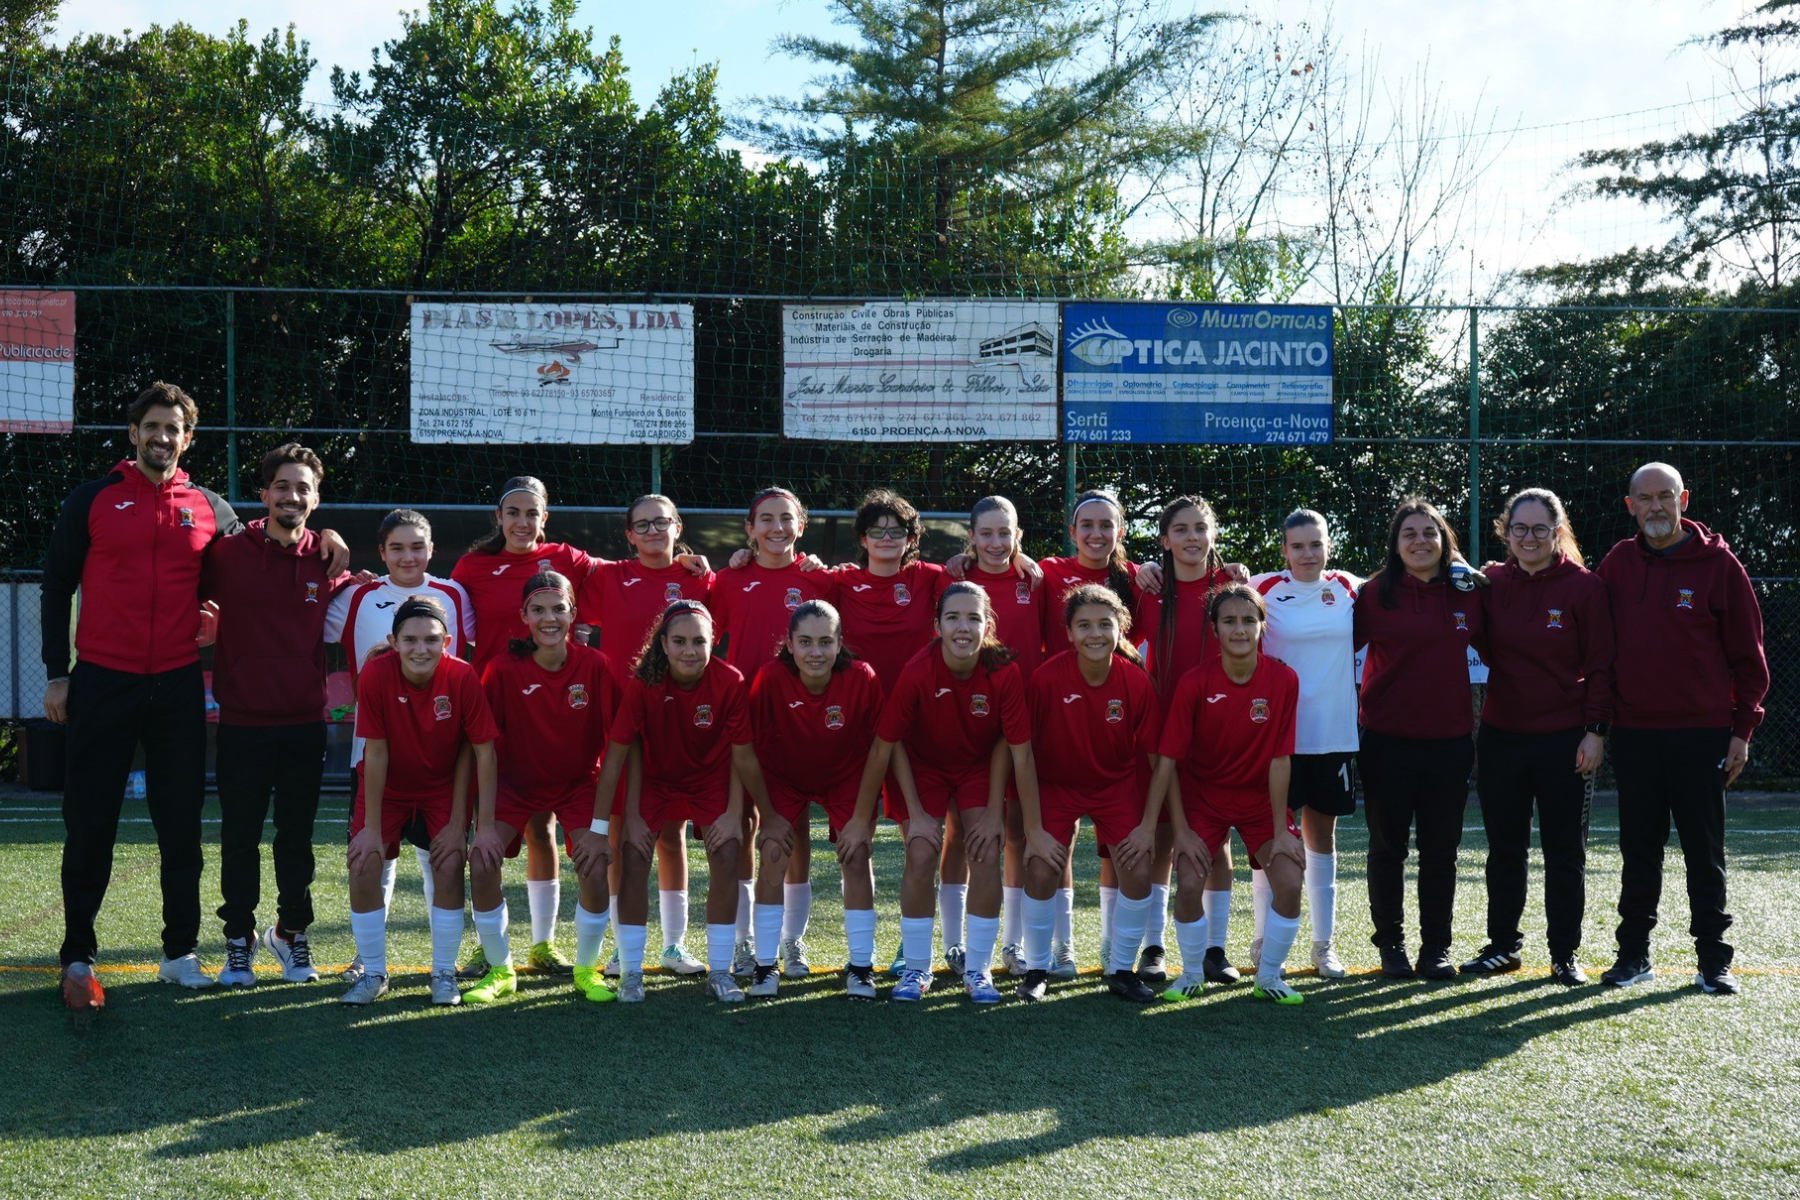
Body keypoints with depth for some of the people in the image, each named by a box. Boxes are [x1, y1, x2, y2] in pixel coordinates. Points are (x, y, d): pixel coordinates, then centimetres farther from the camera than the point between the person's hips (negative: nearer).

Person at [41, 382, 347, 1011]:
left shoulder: (208, 508, 8)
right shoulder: (93, 500, 2)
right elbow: (57, 587, 4)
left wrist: (321, 535, 7)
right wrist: (57, 674, -1)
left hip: (179, 688, 2)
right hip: (101, 683, -2)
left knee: (181, 825, 6)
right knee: (90, 824, 3)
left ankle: (180, 953, 17)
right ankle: (78, 958, 13)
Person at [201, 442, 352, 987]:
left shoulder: (329, 563, 3)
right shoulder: (227, 554, -4)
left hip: (305, 723, 2)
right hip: (242, 722, -1)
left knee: (297, 836, 10)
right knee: (239, 836, 6)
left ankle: (291, 932, 27)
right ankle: (239, 941, 19)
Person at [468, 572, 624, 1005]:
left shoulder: (594, 666, -16)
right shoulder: (504, 668, -18)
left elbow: (614, 743, -9)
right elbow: (487, 749, -15)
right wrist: (485, 822, -18)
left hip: (579, 783, 0)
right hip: (515, 782, 0)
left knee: (597, 873, -16)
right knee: (481, 866, -16)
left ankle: (586, 970, 10)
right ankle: (500, 971, 6)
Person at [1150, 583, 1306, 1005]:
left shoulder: (1283, 680, -15)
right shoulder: (1195, 683, -17)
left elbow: (1279, 759, -12)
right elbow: (1168, 760, -14)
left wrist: (1280, 830, -11)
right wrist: (1180, 829, -15)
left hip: (1260, 798, 1)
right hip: (1202, 796, -1)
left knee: (1290, 883, -14)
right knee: (1189, 883, -16)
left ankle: (1269, 977, 9)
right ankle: (1192, 974, 11)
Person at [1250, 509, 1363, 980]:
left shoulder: (1349, 589, 6)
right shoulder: (1264, 589, -4)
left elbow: (1358, 639, 22)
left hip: (1334, 733, 3)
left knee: (1322, 835, 10)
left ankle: (1324, 944, 17)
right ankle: (1265, 939, 12)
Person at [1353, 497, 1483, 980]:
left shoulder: (1468, 592, 4)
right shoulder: (1376, 594, -3)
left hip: (1449, 739, 2)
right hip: (1387, 741, -2)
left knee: (1441, 849, 8)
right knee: (1388, 846, 7)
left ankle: (1437, 948, 19)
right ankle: (1391, 944, 20)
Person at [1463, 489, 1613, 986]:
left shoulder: (1584, 586, -5)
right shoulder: (1493, 583, 4)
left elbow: (1601, 664, -5)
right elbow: (1485, 651, 8)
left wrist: (1595, 730, -10)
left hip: (1564, 740, -3)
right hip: (1501, 736, 3)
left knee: (1565, 852, 5)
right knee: (1504, 849, 11)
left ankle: (1565, 954, 15)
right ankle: (1503, 945, 24)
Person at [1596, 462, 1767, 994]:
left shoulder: (1718, 564, -3)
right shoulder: (1618, 564, 6)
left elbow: (1747, 652, -1)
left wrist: (1742, 728, -4)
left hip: (1702, 732, -3)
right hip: (1634, 732, 3)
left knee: (1704, 851, 4)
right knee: (1639, 850, 9)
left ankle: (1713, 960, 12)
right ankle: (1633, 954, 18)